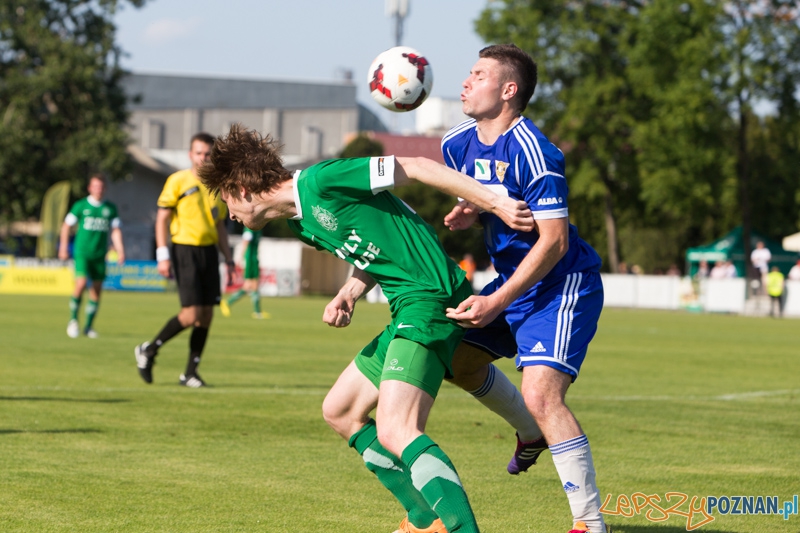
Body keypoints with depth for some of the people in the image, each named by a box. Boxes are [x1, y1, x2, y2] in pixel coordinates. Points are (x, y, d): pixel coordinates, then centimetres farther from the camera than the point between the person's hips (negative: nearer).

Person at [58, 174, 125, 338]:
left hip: (100, 255, 3)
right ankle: (73, 319, -2)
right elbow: (67, 226, 7)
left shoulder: (110, 208, 6)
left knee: (96, 290, 3)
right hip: (82, 252, -3)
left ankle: (88, 326, 13)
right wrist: (63, 248, 5)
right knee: (81, 283, -19)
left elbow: (115, 230, 7)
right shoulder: (80, 206, 0)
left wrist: (120, 251, -3)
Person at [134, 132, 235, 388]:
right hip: (185, 250, -6)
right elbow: (162, 218, -4)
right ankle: (148, 350, 5)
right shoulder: (178, 181, -2)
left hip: (209, 252, 6)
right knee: (191, 314, -14)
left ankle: (190, 372, 10)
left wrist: (228, 260, 16)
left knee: (206, 315, 1)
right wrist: (162, 255, -12)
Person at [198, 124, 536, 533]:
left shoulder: (319, 181, -12)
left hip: (429, 297, -11)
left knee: (394, 431, -24)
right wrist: (348, 294, 3)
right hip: (408, 311, 11)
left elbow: (417, 168, -13)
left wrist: (496, 203, -15)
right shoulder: (301, 223, 16)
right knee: (339, 411, 18)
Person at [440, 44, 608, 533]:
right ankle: (535, 436, 41)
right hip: (513, 280, 10)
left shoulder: (531, 150, -23)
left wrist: (496, 302, -24)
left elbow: (554, 240, -24)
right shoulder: (459, 144, 4)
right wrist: (469, 215, -4)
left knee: (540, 393, -23)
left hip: (563, 285, -9)